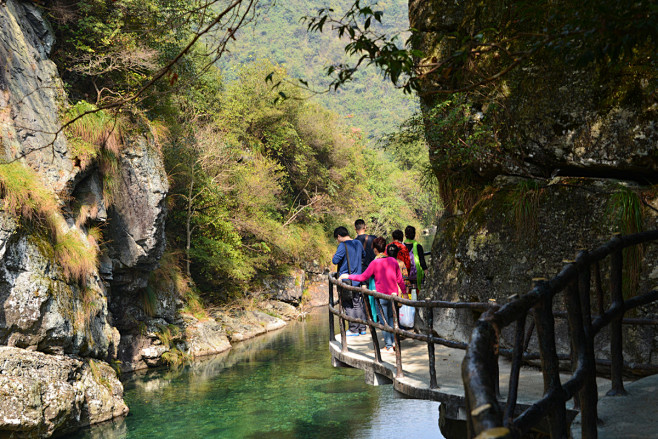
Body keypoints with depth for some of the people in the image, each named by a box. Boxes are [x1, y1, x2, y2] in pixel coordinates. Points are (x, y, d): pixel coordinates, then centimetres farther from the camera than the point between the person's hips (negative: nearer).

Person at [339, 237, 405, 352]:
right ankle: (394, 341, 14)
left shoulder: (375, 263, -11)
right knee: (391, 318, 19)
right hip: (394, 295, 4)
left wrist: (348, 276, 6)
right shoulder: (393, 261, 2)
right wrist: (404, 292, 20)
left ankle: (389, 346, 4)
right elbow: (400, 279, 9)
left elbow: (362, 277, -6)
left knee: (384, 321, 3)